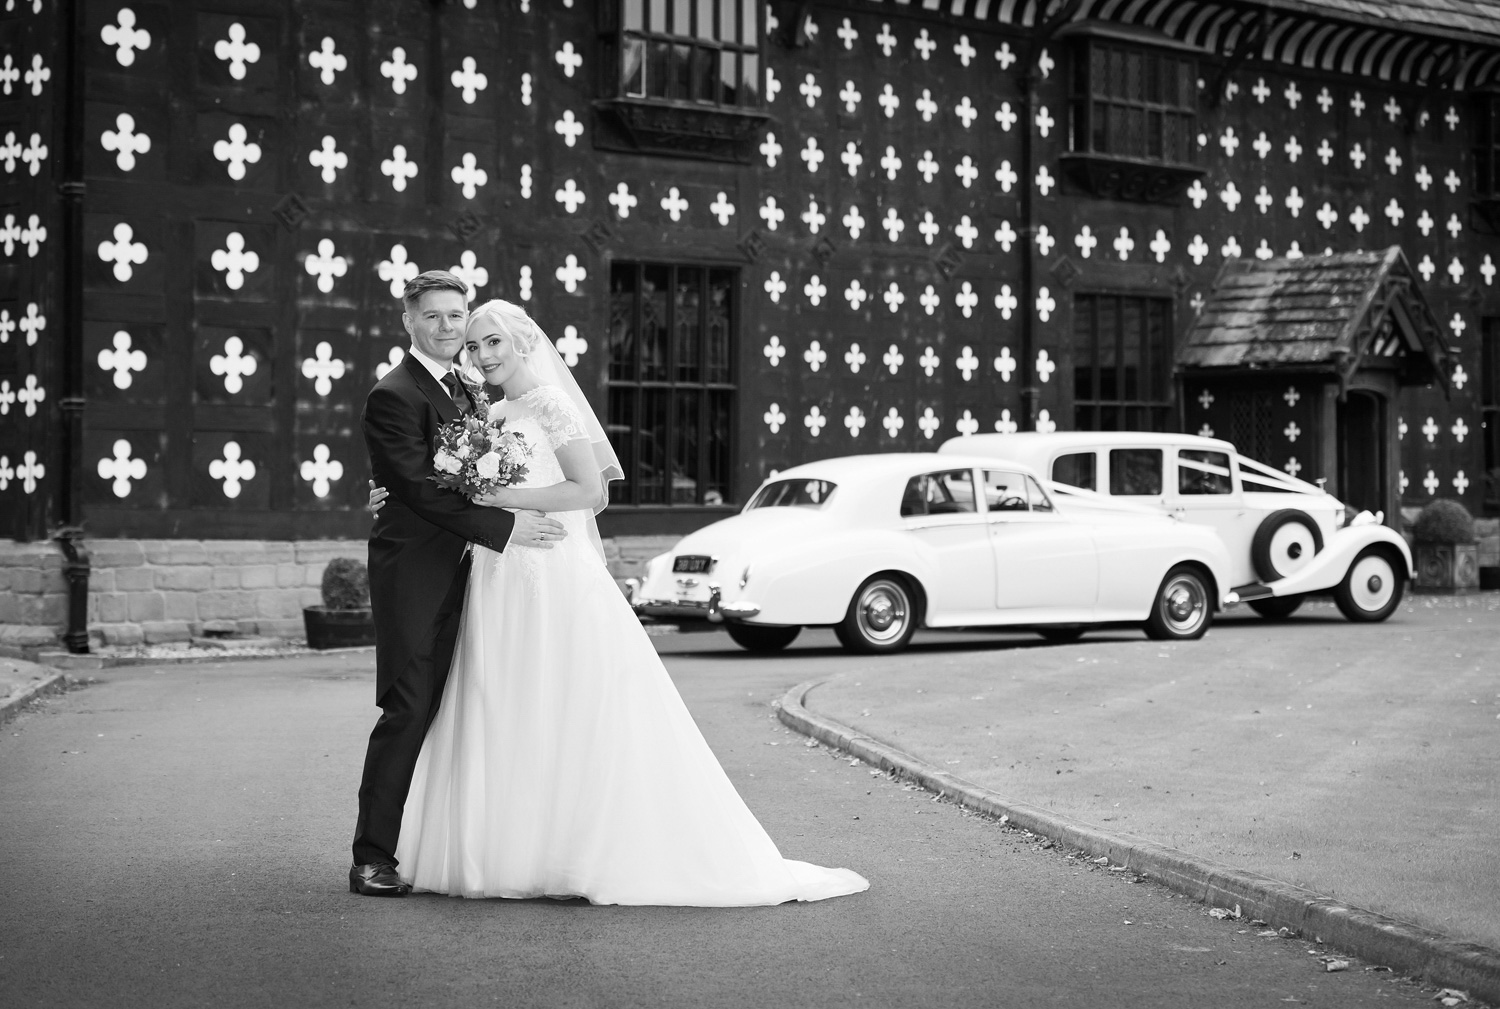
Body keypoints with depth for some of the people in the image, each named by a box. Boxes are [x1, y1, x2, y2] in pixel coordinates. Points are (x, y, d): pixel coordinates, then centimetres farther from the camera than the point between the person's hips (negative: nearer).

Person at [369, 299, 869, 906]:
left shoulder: (549, 405, -6)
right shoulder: (490, 416, 16)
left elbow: (590, 491, -13)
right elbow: (475, 499, 21)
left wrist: (508, 498, -18)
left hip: (555, 582, -8)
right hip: (500, 585, 8)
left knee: (570, 715, -5)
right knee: (503, 723, 7)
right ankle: (514, 854, 12)